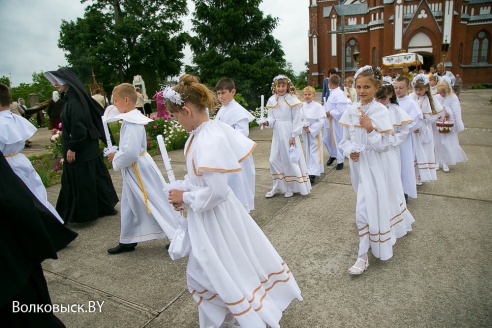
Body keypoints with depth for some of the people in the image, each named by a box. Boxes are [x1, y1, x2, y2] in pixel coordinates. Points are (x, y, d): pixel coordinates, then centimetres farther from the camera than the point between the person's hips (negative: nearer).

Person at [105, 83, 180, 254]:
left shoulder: (132, 122, -23)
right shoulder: (132, 118, 7)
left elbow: (130, 152, -30)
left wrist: (116, 159, -14)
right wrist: (117, 154, 6)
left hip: (138, 169, -10)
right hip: (133, 169, 10)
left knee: (157, 203, 0)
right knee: (129, 205, 19)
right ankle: (128, 241, 34)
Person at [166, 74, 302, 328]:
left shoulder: (208, 141, -30)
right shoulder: (208, 129, -2)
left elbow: (214, 192, -29)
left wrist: (185, 197, -15)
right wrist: (183, 191, 2)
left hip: (212, 215, -9)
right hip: (212, 212, 9)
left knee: (202, 274, 12)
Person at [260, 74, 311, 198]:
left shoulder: (292, 100, -10)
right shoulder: (272, 100, 3)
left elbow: (296, 120, -9)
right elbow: (272, 118, 6)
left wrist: (293, 136, -12)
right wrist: (267, 122, -16)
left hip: (289, 133, -5)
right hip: (277, 133, 5)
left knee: (290, 160, 4)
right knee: (274, 160, 7)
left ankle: (291, 187, 21)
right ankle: (277, 186, 23)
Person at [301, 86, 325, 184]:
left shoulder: (318, 106, -12)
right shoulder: (302, 106, -1)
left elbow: (321, 121, -14)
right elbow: (299, 118, 5)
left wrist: (311, 129, -17)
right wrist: (304, 126, -14)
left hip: (315, 132, -5)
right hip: (305, 132, 5)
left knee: (315, 151, -4)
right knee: (308, 151, 15)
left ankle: (313, 173, -5)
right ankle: (310, 169, 30)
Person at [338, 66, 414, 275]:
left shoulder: (381, 111, -12)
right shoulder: (351, 111, 1)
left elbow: (383, 145, -14)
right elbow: (345, 139, 8)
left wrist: (370, 128, -28)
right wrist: (350, 151, -12)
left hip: (375, 164, -5)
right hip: (358, 162, 5)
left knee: (365, 208, -8)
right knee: (378, 200, 21)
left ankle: (363, 256, 4)